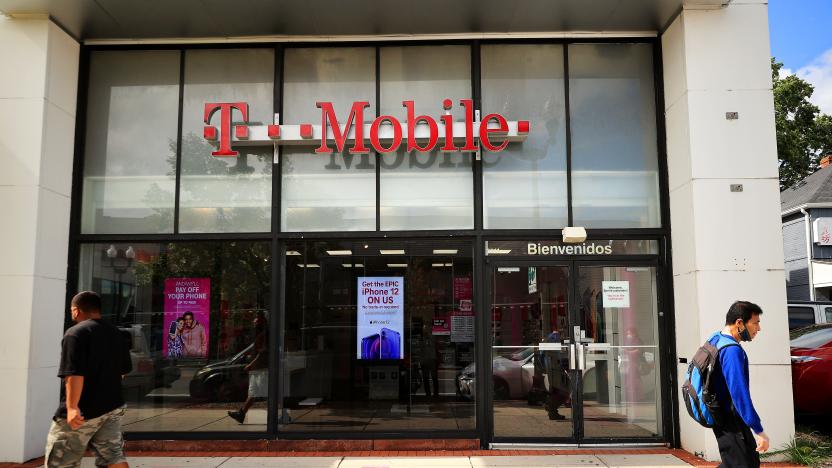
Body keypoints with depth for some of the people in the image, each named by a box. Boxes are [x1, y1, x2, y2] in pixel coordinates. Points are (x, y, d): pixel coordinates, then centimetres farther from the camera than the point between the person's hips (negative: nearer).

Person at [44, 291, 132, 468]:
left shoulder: (76, 333, -12)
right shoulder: (116, 334, 12)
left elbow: (74, 374, -23)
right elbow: (124, 370, 20)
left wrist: (72, 406, -26)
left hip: (83, 411, -7)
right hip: (112, 407, 7)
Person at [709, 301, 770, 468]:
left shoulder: (715, 338, 6)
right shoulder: (732, 351, -24)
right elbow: (740, 393, -29)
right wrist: (759, 431, -27)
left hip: (720, 415, 10)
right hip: (730, 421, -10)